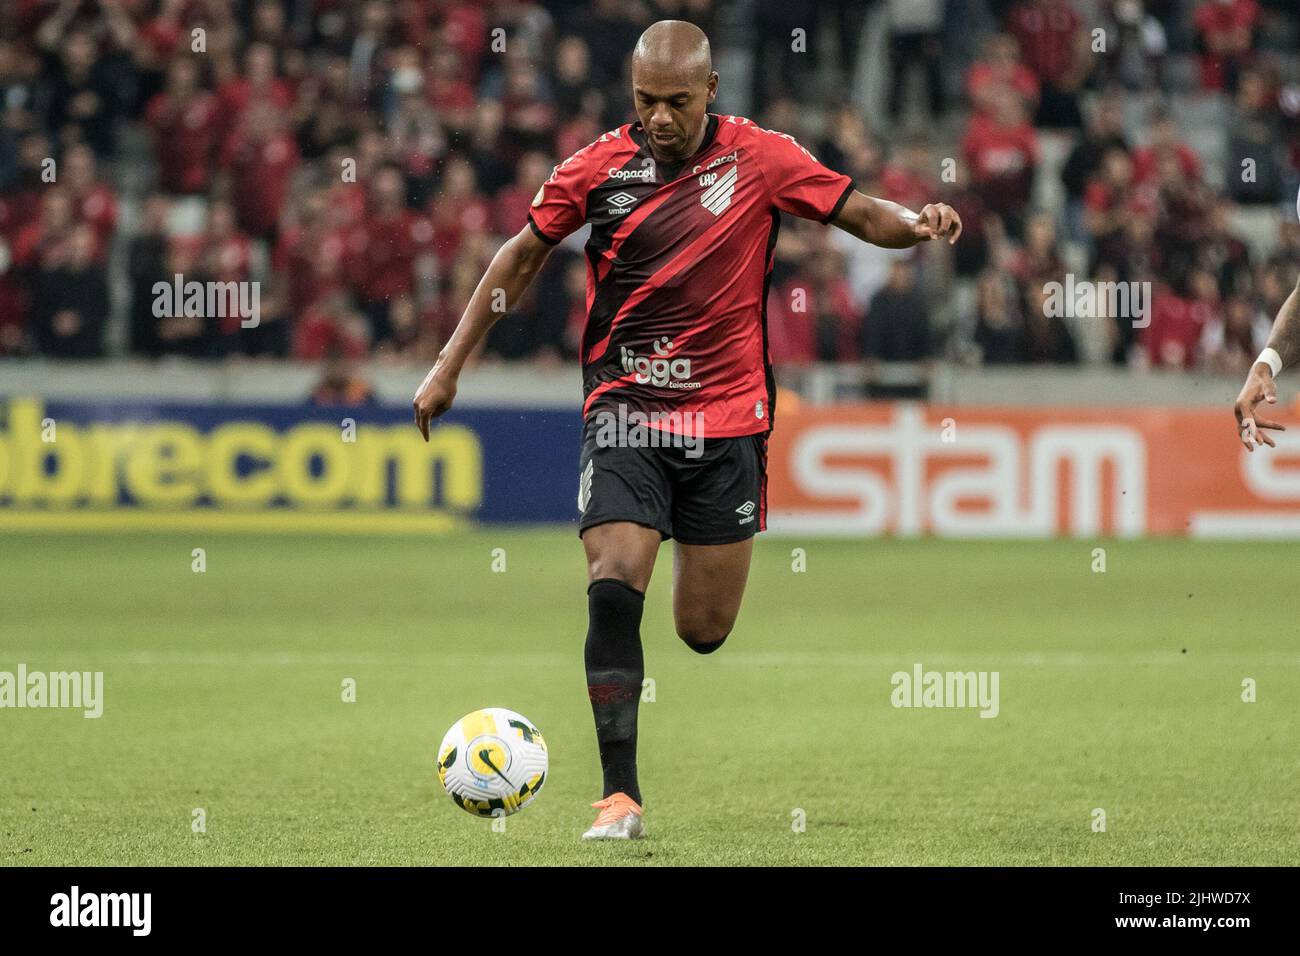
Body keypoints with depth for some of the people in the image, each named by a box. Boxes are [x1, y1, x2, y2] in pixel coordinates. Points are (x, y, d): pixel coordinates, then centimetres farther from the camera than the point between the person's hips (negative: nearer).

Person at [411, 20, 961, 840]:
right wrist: (450, 365, 9)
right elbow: (523, 256, 9)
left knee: (705, 631, 2)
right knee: (613, 589, -20)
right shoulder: (597, 169, -2)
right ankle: (621, 795, -17)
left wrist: (914, 224, -21)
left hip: (727, 417, 0)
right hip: (624, 414, 0)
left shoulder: (760, 158, -2)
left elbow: (856, 211, 1)